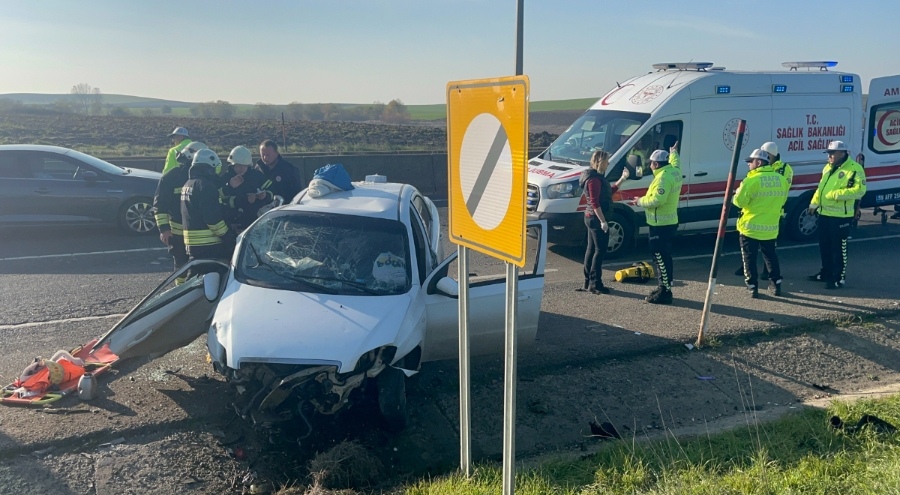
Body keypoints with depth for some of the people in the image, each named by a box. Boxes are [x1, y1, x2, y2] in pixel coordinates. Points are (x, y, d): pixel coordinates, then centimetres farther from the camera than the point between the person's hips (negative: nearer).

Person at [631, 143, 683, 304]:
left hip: (661, 224, -11)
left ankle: (665, 292, -5)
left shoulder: (663, 177, -21)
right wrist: (673, 152, 53)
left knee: (661, 258, -7)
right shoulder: (674, 170, 9)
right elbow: (675, 161, 35)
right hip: (668, 222, 11)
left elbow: (657, 200, -28)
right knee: (663, 257, 17)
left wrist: (640, 201, -12)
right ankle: (663, 287, 26)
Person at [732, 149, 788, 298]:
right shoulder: (781, 179, 3)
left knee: (749, 258, 6)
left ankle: (752, 287, 7)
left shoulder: (752, 180, -17)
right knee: (770, 256, 20)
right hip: (771, 227, 6)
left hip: (751, 227, -5)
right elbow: (782, 200, 13)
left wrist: (737, 194, 7)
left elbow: (739, 201, -14)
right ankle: (776, 284, 24)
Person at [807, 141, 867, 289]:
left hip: (840, 216, -8)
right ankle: (826, 273, 30)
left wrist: (837, 194, -25)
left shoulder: (854, 169, -14)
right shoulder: (828, 167, 12)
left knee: (839, 248, -1)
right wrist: (814, 203, 12)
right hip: (824, 213, 8)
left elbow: (859, 191, -22)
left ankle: (840, 278, 8)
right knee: (824, 246, 17)